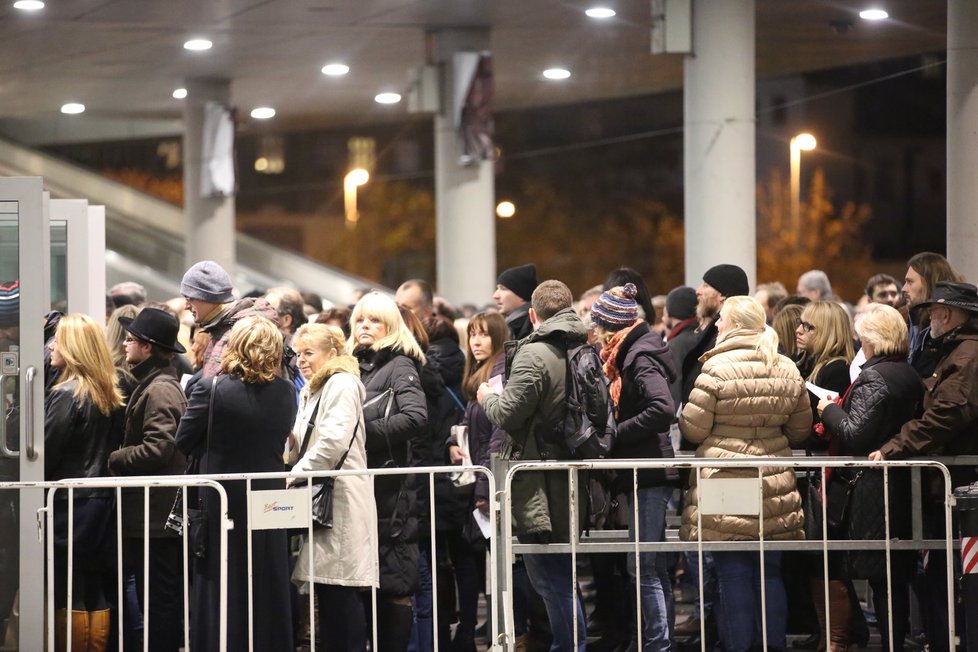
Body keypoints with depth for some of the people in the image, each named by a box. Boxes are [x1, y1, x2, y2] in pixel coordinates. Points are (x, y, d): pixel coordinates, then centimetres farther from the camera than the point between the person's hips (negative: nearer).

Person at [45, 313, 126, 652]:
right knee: (97, 595, 10)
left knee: (69, 598, -3)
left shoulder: (66, 395, -15)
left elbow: (45, 455, -14)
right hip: (102, 506, 7)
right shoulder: (111, 396, 8)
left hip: (70, 509, -7)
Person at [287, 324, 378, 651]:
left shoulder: (342, 385, -7)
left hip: (342, 498, -9)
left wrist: (298, 473, -12)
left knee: (341, 592, -11)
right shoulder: (312, 391, 23)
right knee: (325, 590, 7)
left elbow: (334, 441, -17)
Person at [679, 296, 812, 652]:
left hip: (724, 479, -4)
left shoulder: (717, 368, -11)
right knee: (770, 572, 11)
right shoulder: (787, 370, 4)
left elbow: (693, 429, -9)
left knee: (734, 573, 0)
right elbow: (801, 429, 13)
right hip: (774, 484, 5)